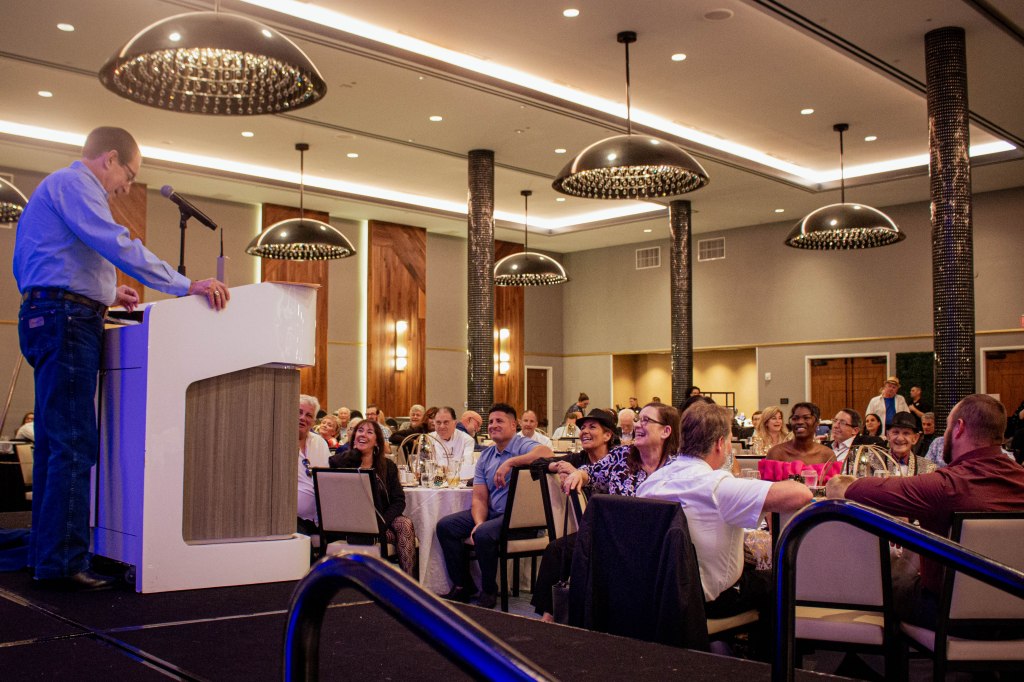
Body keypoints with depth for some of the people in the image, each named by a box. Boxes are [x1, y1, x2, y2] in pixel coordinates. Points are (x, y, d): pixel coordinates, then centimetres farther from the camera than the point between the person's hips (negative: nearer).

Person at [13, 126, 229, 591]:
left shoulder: (59, 187, 27)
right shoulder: (75, 183, -6)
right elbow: (118, 246, -20)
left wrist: (105, 294, 25)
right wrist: (187, 286, -21)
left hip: (47, 316, 11)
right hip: (66, 319, -11)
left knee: (54, 443, 12)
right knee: (73, 445, -13)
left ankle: (45, 552, 17)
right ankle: (61, 563, -12)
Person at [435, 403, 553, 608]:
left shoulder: (522, 446, -10)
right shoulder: (486, 456, 12)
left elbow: (547, 453, -35)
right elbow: (479, 497, 5)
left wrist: (509, 463, -34)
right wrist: (479, 522, -15)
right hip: (492, 513, 8)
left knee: (484, 534, -32)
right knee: (445, 526, 0)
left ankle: (489, 592, -7)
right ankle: (462, 586, 11)